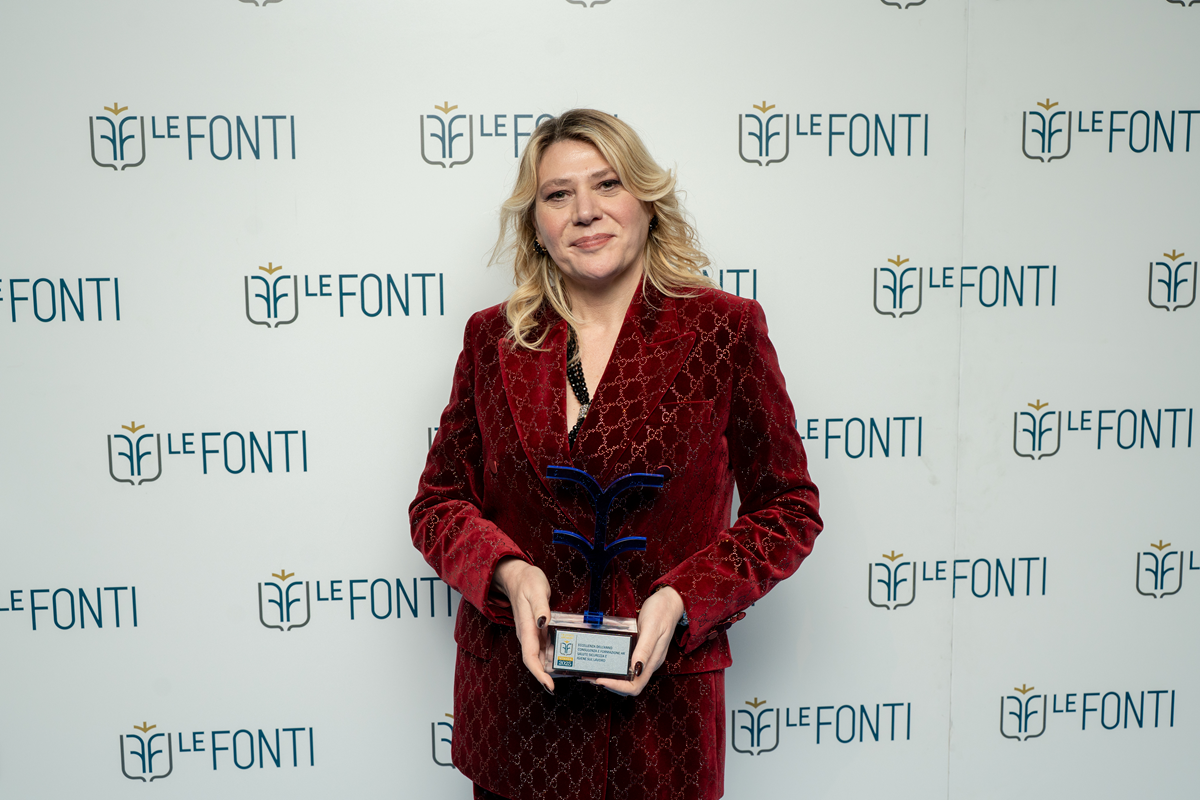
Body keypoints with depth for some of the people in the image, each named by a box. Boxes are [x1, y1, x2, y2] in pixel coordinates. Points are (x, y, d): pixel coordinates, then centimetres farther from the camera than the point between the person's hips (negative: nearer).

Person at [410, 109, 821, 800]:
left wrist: (681, 599, -15)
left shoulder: (724, 330, -6)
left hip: (661, 699, -1)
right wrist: (508, 573, -13)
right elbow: (438, 502, 6)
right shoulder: (492, 338, 1)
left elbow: (788, 510, -2)